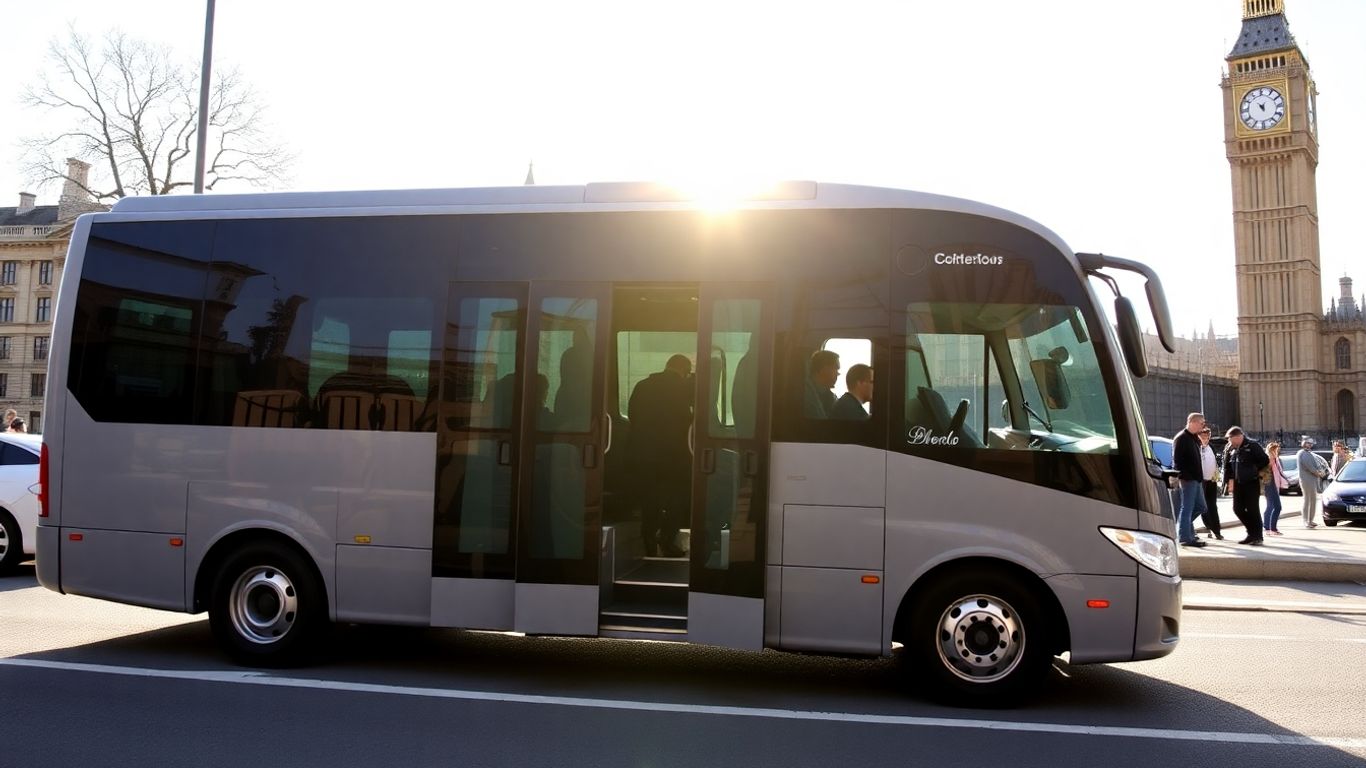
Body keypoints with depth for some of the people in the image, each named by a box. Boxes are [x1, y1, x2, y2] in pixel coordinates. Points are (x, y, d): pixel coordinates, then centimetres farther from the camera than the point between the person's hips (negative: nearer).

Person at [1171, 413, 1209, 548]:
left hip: (1195, 479, 10)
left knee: (1200, 506, 15)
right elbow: (1177, 460, -19)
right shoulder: (1181, 438, -11)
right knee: (1187, 508, -6)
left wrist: (1199, 476, 18)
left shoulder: (1194, 439, 19)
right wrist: (1184, 476, -24)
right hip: (1188, 479, -10)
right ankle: (1185, 538, -2)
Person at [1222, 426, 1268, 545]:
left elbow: (1265, 460, -11)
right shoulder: (1230, 449, 9)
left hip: (1252, 483, -7)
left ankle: (1257, 536, 5)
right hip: (1238, 483, 7)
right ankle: (1252, 533, 22)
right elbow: (1227, 466, 13)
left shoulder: (1252, 445, -10)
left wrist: (1255, 471, -4)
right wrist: (1230, 479, 5)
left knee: (1253, 509, -4)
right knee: (1238, 509, 7)